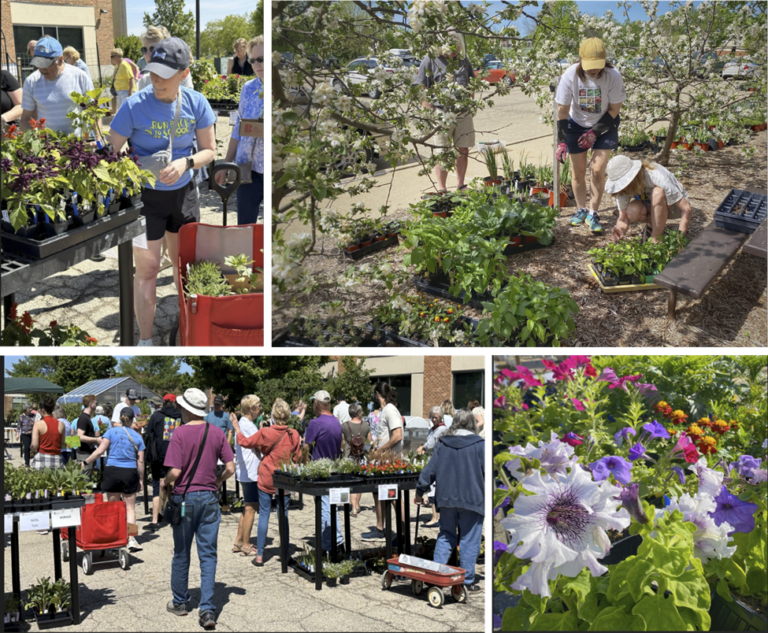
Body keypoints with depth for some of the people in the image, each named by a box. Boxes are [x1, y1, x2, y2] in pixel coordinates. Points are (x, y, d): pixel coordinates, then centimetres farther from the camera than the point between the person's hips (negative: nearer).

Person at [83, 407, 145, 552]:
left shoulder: (112, 432, 1)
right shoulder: (137, 437, 6)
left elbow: (100, 450, -8)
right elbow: (140, 461, 5)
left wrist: (86, 462, 3)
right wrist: (141, 479, 13)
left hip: (112, 471, 0)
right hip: (130, 473, 1)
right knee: (130, 507, 5)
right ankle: (131, 539, -4)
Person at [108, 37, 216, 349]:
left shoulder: (196, 103, -10)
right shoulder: (134, 106, -19)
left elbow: (208, 150, -1)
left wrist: (185, 162, -21)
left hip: (184, 194, 3)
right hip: (144, 196, -3)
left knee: (184, 263, 18)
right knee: (147, 269, 1)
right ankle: (145, 341, 12)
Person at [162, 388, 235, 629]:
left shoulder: (180, 433, -13)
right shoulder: (216, 432, -2)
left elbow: (175, 472, -17)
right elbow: (230, 468, -2)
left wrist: (165, 482, 3)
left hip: (185, 497, -2)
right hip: (209, 498, 3)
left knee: (181, 553, 14)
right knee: (208, 554, 4)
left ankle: (179, 602, 28)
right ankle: (207, 609, -2)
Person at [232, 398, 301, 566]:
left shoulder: (265, 432, -12)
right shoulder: (294, 435, -4)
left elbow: (245, 442, 0)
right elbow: (297, 458, 5)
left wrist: (237, 428, 15)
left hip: (266, 478, -2)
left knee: (264, 514, 4)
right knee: (283, 515, 9)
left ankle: (260, 555, 6)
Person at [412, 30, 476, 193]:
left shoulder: (463, 59, 11)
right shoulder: (431, 60, -4)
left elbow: (471, 83, 22)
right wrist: (431, 111, -13)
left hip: (464, 115, 5)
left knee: (463, 151, 8)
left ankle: (461, 186, 20)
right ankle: (441, 189, 6)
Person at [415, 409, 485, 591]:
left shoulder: (442, 443, 3)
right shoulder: (480, 445, -7)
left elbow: (430, 469, 4)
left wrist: (420, 491, 13)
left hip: (446, 499, 4)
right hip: (472, 499, -4)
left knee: (445, 535, 17)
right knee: (469, 541, 4)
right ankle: (467, 581, 8)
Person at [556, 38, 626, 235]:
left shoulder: (613, 76, -25)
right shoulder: (570, 76, -24)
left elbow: (614, 109, -14)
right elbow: (562, 110, -16)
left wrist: (595, 132, -18)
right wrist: (561, 141, -20)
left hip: (605, 125, -1)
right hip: (577, 124, 1)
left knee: (597, 170, -10)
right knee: (578, 172, 5)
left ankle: (593, 214, 6)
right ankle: (581, 210, 26)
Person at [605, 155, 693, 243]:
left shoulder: (657, 178, -36)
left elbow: (687, 210, -33)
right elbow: (623, 218, -17)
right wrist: (620, 230, -40)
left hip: (675, 206, -4)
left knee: (657, 193, -38)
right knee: (632, 211, -31)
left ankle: (656, 240, -25)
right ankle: (652, 226, 1)